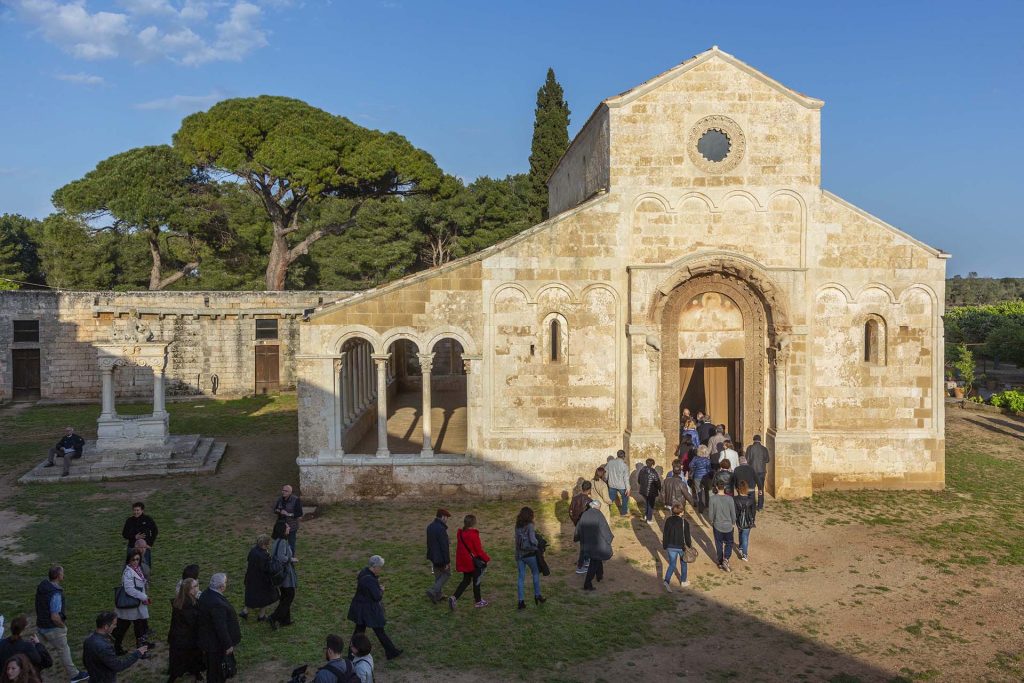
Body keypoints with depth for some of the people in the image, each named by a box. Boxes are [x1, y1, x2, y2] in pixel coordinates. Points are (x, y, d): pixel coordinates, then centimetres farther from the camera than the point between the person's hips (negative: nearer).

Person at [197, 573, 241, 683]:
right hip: (217, 644, -9)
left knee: (212, 670, 27)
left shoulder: (206, 594, -4)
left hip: (208, 640, 9)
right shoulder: (217, 604, -35)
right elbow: (221, 627, -29)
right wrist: (228, 645, -17)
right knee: (217, 670, 10)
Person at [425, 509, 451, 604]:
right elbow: (444, 547, -23)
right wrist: (447, 562, -17)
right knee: (447, 574, 9)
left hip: (433, 556, 8)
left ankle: (439, 595, 27)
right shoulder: (441, 529, -25)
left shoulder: (430, 526, 4)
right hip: (441, 557, -8)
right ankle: (433, 591, -1)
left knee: (438, 576, 19)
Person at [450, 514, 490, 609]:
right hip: (474, 561, -6)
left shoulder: (460, 533, 1)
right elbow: (479, 550, -16)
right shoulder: (473, 535, -21)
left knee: (466, 580, 16)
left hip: (463, 561, 6)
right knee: (476, 580, 11)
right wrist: (486, 558, -2)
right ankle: (478, 601, 24)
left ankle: (454, 597, 0)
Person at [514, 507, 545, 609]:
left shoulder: (517, 526, 5)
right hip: (530, 554, -5)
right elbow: (532, 540, -20)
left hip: (520, 554, 5)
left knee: (521, 577, 8)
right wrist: (539, 545, -2)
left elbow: (517, 541, 6)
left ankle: (521, 601, 7)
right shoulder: (530, 526, -13)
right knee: (536, 573, 17)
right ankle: (537, 595, 24)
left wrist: (517, 557, 11)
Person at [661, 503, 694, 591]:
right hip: (681, 547, -2)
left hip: (671, 547, 2)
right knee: (683, 563, 22)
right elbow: (687, 536, -9)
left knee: (672, 564, 10)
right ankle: (683, 581, 35)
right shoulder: (684, 523, -16)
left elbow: (665, 535, -3)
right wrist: (690, 546, 8)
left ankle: (666, 581, -11)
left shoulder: (668, 520, -8)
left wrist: (665, 546, 8)